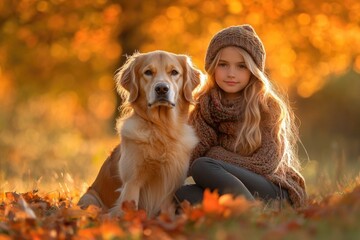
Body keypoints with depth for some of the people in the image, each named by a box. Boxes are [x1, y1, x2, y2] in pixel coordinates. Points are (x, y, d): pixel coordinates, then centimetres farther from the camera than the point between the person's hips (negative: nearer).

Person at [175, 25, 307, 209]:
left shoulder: (268, 107, -3)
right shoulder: (204, 107, 9)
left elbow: (265, 165, -9)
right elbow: (188, 160, 3)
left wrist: (215, 154, -4)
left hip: (274, 192, -4)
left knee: (203, 167, -28)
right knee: (183, 193, -27)